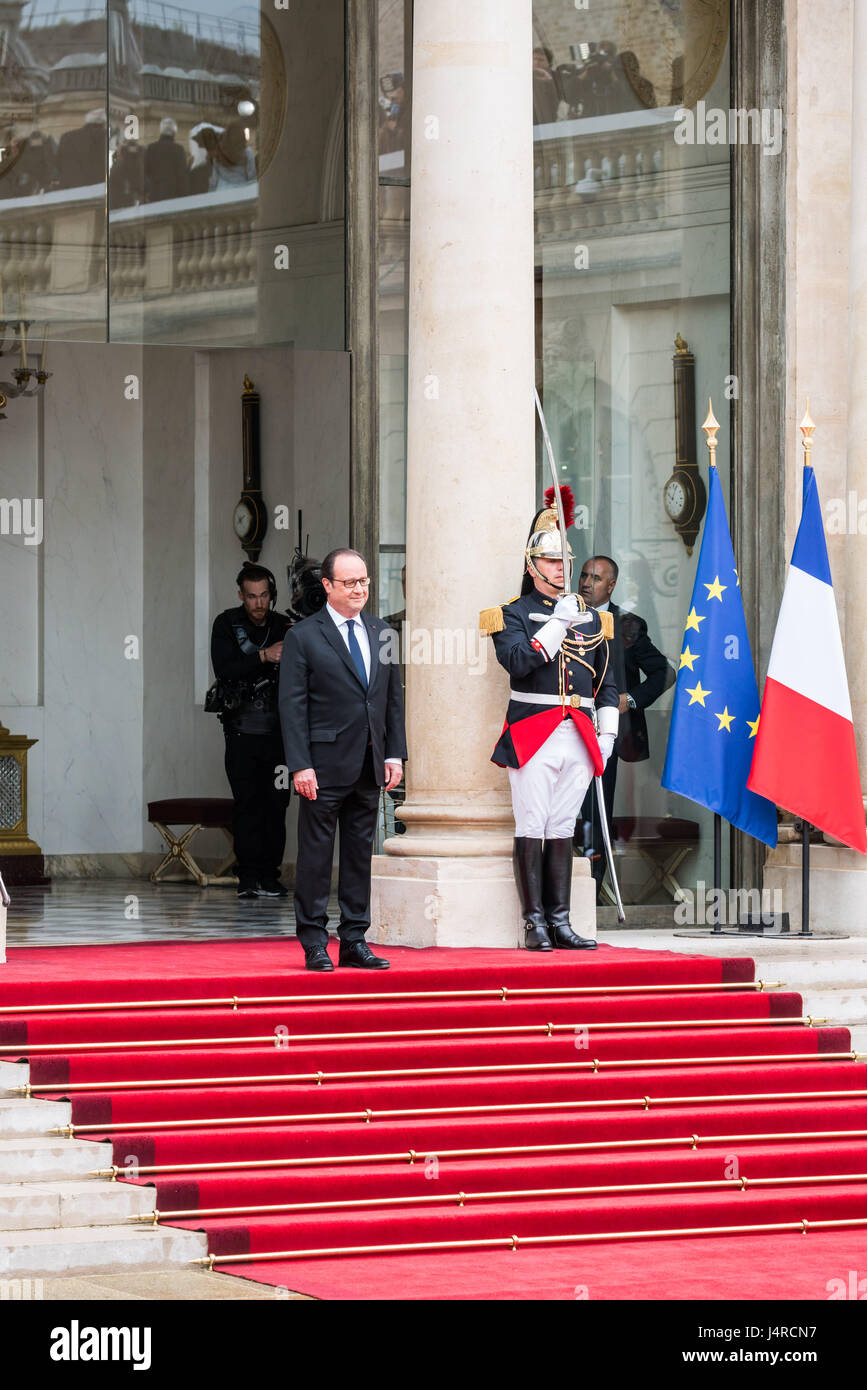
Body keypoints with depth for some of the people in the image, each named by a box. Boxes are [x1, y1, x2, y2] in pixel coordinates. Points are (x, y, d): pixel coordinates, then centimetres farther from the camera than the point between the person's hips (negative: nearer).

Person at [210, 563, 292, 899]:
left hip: (278, 729, 2)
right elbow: (224, 669, -11)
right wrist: (263, 656, -22)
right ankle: (249, 876, -3)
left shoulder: (284, 627, 8)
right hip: (242, 730, -2)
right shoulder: (227, 624, 2)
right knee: (247, 802, -6)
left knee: (276, 803, -2)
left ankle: (269, 875, 2)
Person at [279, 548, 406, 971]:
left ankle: (354, 942, 14)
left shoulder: (381, 634, 13)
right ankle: (314, 944, 5)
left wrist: (395, 754, 6)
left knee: (360, 856, 9)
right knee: (316, 857, -1)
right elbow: (292, 706, -7)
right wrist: (300, 765, -14)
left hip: (370, 767, 5)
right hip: (324, 765, -5)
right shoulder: (303, 637, -4)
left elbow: (394, 699, 15)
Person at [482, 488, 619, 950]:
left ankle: (560, 923, 8)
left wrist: (607, 732, 10)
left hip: (579, 736, 4)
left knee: (563, 830, 6)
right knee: (531, 829, -5)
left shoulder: (590, 617, 16)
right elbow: (517, 660, -16)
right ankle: (535, 923, -2)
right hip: (533, 734, -4)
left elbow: (606, 681, 19)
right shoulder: (514, 614, 2)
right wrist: (557, 625, -17)